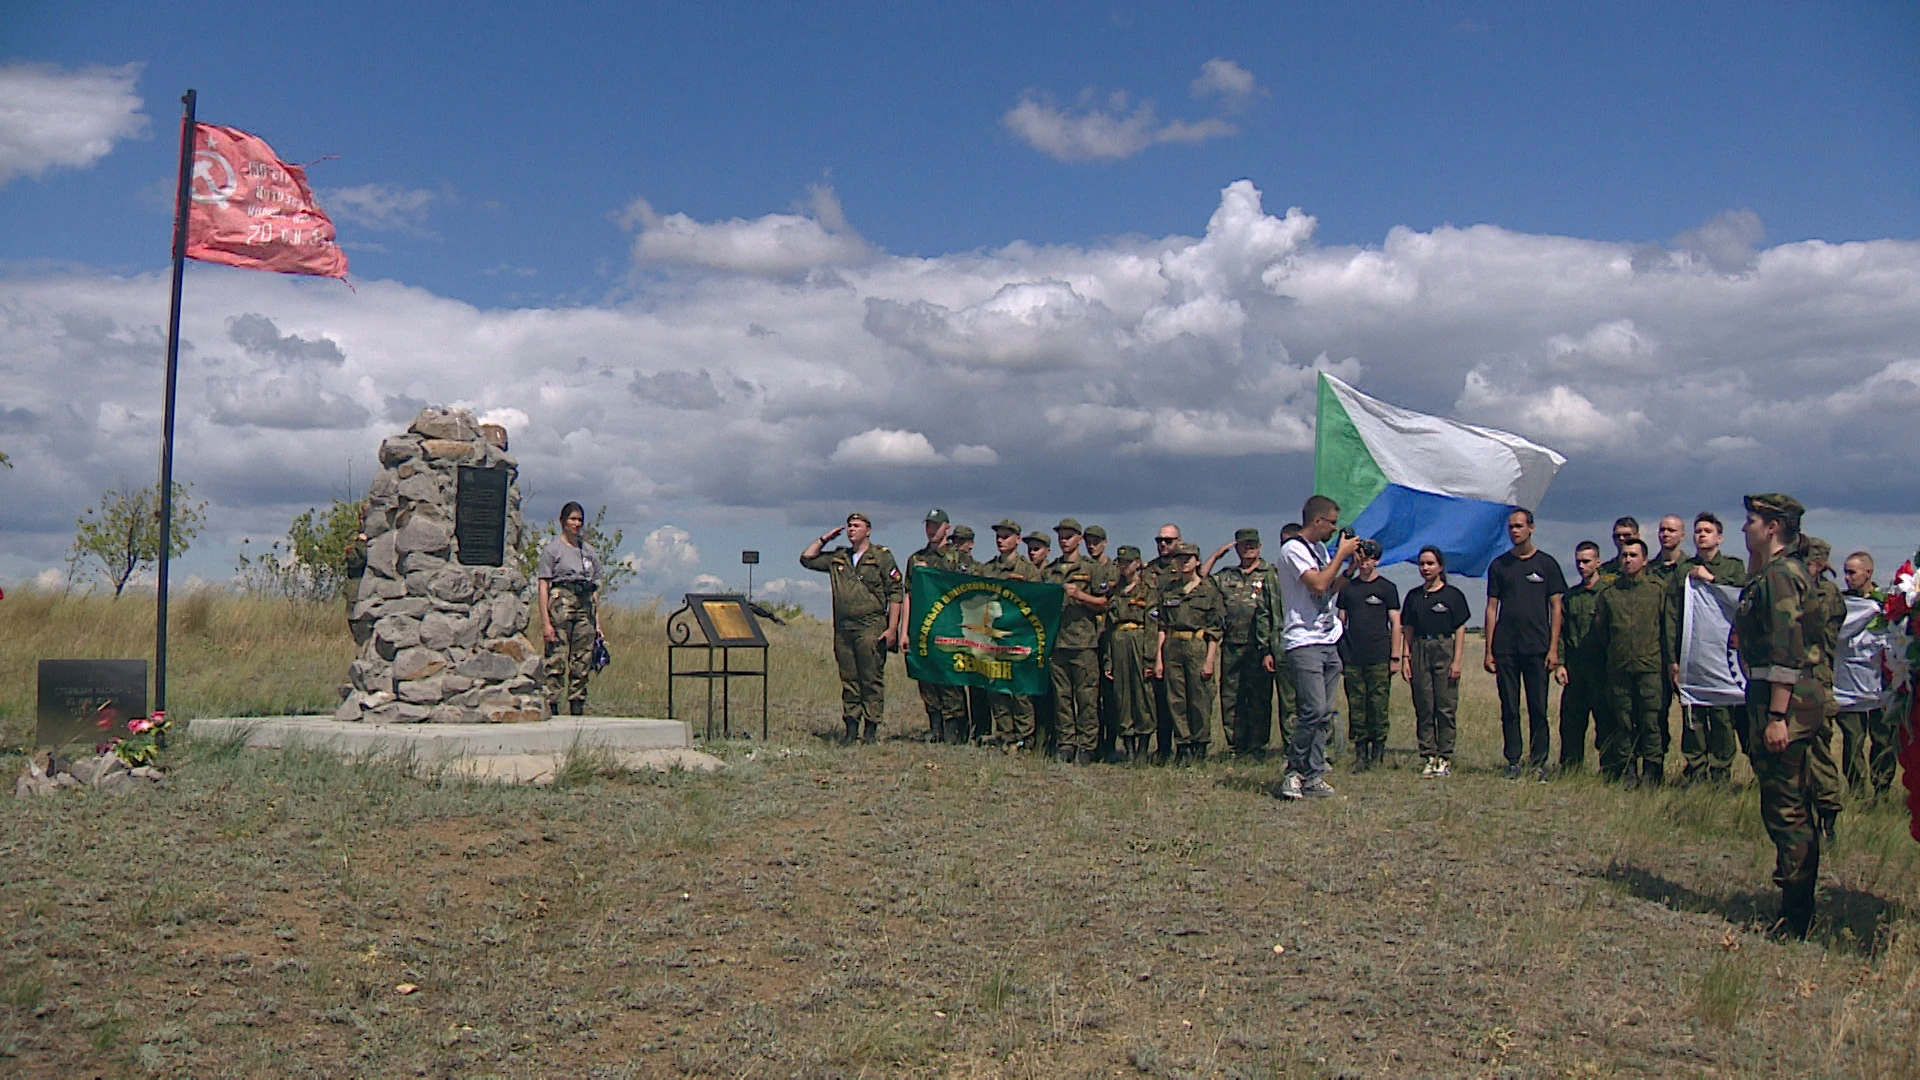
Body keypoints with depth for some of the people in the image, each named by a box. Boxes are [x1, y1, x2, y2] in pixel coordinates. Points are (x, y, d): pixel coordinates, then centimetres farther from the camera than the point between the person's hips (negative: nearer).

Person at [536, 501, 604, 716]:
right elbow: (543, 586, -3)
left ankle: (578, 710, 8)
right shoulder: (552, 549, 3)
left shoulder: (589, 551, 17)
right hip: (560, 603, -5)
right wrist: (545, 622, -11)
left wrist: (597, 622, 12)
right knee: (557, 660, -9)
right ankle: (552, 710, -9)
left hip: (585, 607, 5)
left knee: (582, 662, 4)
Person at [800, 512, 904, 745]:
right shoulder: (838, 558, 16)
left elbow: (896, 593, -3)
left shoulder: (882, 557, 1)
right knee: (848, 680, 7)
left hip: (871, 628, -5)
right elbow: (807, 558, 25)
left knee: (872, 680, -4)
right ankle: (851, 728, 10)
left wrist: (892, 629, -10)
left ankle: (871, 730, -1)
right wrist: (825, 539, 15)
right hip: (843, 628, 5)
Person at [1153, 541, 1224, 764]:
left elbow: (1215, 630, -1)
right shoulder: (1167, 591, 12)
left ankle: (1200, 747, 7)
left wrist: (1210, 660, -8)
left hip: (1198, 647, -3)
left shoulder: (1209, 590, 4)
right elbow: (1161, 627, 11)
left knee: (1200, 699, -2)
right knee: (1176, 699, 1)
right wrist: (1158, 658, 4)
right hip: (1172, 648, 3)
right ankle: (1183, 746, 7)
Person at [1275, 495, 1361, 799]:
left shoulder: (1320, 549, 20)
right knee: (1314, 709, -16)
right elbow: (1318, 584, -20)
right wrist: (1341, 554, -9)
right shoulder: (1293, 549, -8)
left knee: (1324, 714, 4)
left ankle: (1313, 777, 7)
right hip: (1303, 642, -9)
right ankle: (1294, 771, -4)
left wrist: (1351, 566, 15)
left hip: (1328, 642, 9)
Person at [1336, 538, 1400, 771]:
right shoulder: (1347, 588, 13)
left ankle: (1378, 752, 4)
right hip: (1352, 658, 3)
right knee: (1356, 706, 2)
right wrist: (1338, 653, 9)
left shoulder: (1387, 588, 5)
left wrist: (1395, 656, -2)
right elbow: (1340, 621, 16)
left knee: (1379, 705, -3)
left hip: (1379, 658, -3)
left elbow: (1395, 623, 4)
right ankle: (1360, 753, 7)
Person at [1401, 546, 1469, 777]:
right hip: (1419, 652, 3)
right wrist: (1405, 658, 4)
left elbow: (1460, 630, 0)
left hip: (1444, 650, -3)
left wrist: (1457, 661, -7)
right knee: (1423, 708, 2)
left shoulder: (1453, 595, 2)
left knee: (1445, 707, -3)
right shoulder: (1414, 595, 12)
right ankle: (1428, 756, 6)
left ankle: (1445, 758, 1)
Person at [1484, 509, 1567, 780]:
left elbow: (1556, 607, 3)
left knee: (1538, 709, 0)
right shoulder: (1499, 565, 9)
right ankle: (1513, 762, 9)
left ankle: (1539, 762, 6)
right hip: (1505, 649, 2)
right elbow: (1492, 608, 9)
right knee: (1509, 709, 3)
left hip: (1537, 648, -2)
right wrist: (1488, 651, 3)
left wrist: (1553, 648, -5)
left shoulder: (1546, 564, 5)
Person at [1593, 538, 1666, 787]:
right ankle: (1628, 774, 11)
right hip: (1618, 668, 2)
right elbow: (1599, 629, 18)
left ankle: (1652, 774, 0)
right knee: (1623, 723, 5)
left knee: (1651, 722, -6)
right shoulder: (1608, 593, 11)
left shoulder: (1657, 591, 6)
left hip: (1650, 666, -2)